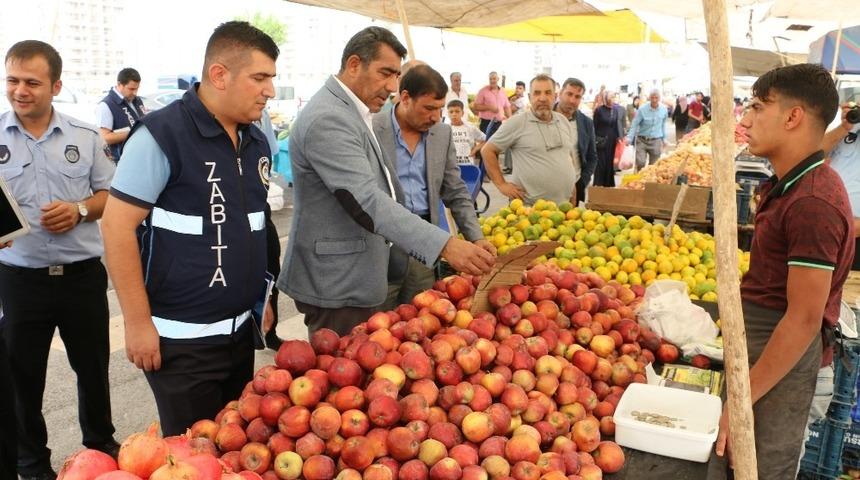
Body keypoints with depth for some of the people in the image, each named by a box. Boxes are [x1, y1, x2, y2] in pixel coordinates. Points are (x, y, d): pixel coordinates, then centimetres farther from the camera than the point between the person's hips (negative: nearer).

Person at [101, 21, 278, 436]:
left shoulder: (256, 141, 7)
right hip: (181, 339, -7)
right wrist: (138, 322, -16)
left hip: (242, 329, 7)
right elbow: (117, 227, -15)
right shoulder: (161, 134, -15)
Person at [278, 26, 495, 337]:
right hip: (337, 286, -10)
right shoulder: (327, 119, -21)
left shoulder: (348, 112, 14)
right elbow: (366, 201, -30)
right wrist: (444, 245, -37)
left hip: (356, 278, 10)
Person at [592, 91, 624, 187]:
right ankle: (598, 184, 3)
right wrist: (595, 140, -9)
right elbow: (594, 126, -5)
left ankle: (609, 184, 17)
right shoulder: (599, 110, -6)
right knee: (600, 164, -4)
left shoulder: (615, 110, 8)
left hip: (612, 141, 5)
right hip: (601, 141, -5)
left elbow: (618, 125, 11)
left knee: (610, 163, 8)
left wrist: (620, 137, 0)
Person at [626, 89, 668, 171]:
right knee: (640, 163, -12)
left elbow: (663, 124, 12)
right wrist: (629, 138, -16)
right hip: (642, 140, -2)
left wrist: (664, 139, 15)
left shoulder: (664, 109, -3)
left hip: (656, 141, 2)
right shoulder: (642, 109, -12)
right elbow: (635, 124, -7)